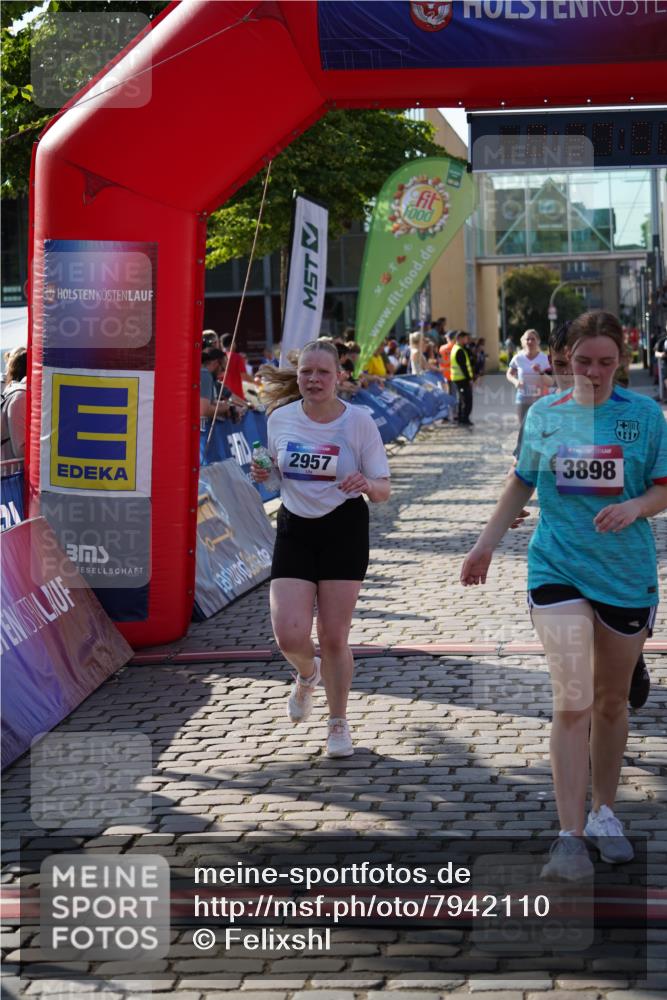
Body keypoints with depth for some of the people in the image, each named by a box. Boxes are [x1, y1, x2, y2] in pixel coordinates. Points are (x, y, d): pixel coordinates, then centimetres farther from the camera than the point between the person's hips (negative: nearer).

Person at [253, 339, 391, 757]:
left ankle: (339, 723, 22)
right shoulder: (281, 418, -1)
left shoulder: (359, 420, -9)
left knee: (334, 637, 0)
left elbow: (383, 491, -6)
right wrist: (263, 473, -5)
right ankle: (307, 675, 28)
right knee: (289, 635, -10)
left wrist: (367, 485, -29)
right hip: (294, 530, 2)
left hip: (344, 530, -2)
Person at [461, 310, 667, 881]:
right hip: (558, 570, -1)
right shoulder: (544, 414, 3)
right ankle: (571, 838, -10)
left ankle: (604, 813, 32)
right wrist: (487, 544, 14)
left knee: (611, 701, 13)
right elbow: (522, 483, 16)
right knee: (572, 703, -12)